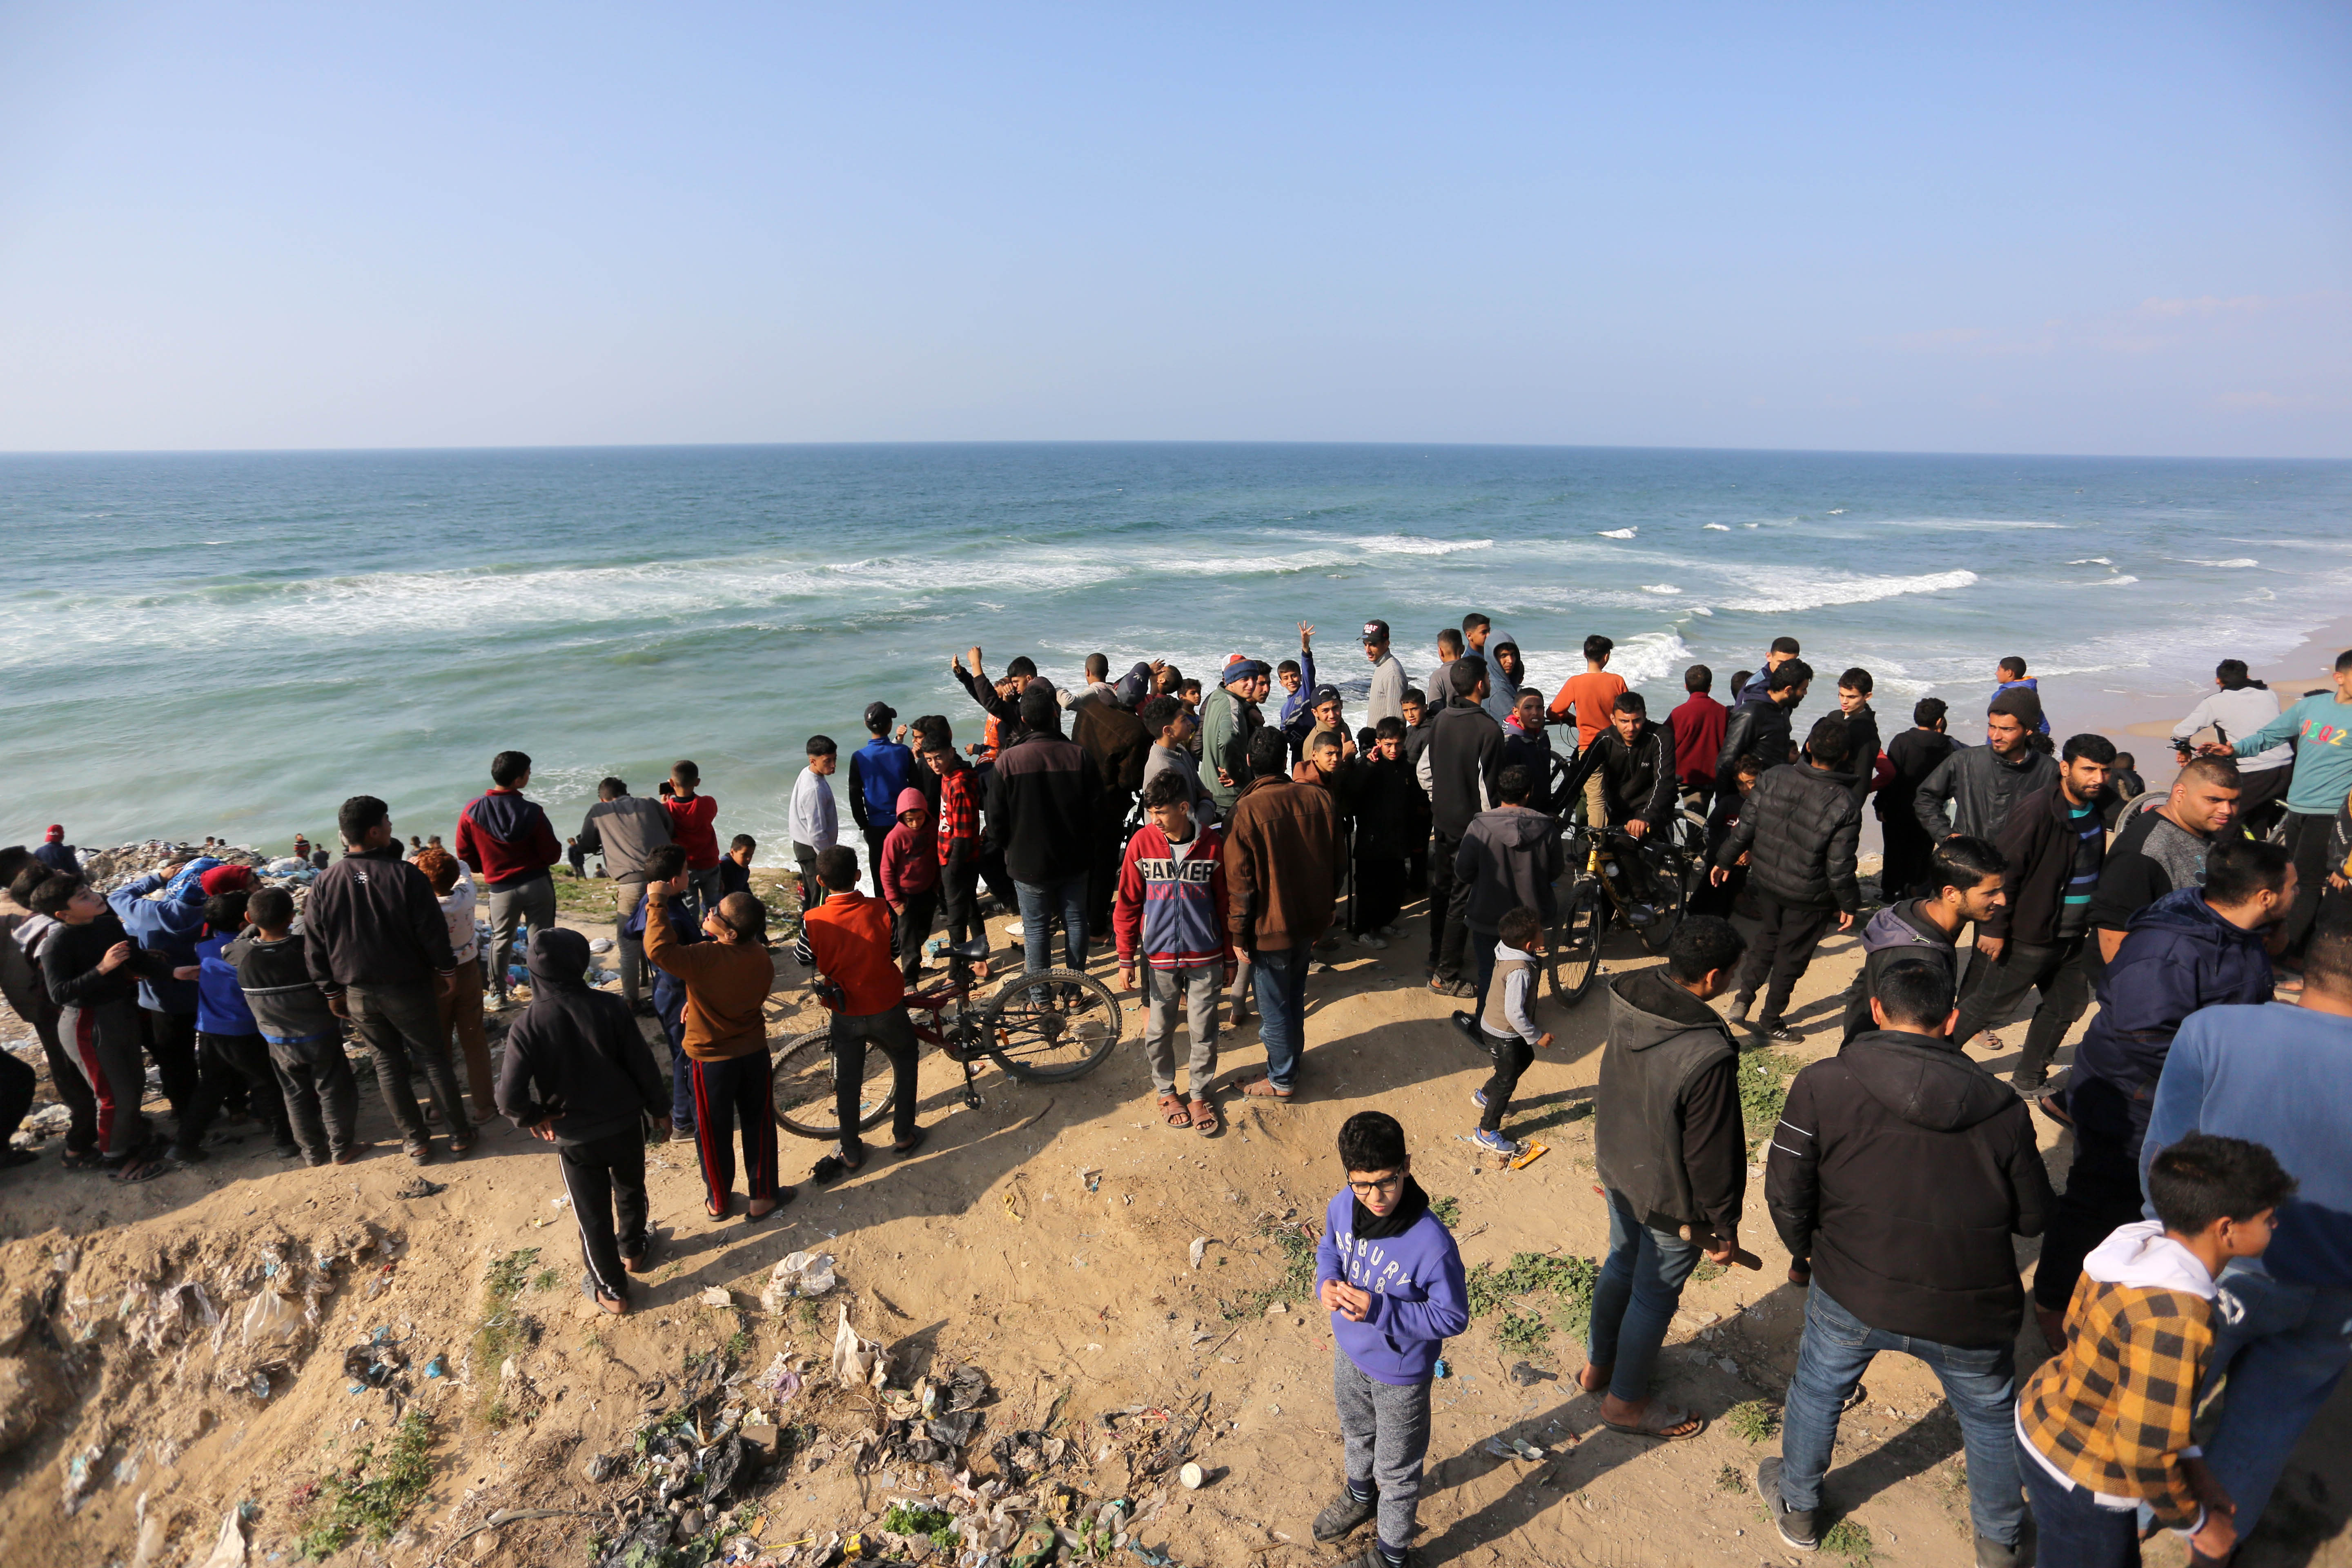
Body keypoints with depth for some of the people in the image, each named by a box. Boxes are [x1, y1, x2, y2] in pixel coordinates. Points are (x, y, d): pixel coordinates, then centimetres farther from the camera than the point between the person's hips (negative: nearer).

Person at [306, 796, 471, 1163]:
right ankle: (459, 1133, 18)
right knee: (433, 1058, 11)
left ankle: (416, 1141, 22)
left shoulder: (324, 884, -5)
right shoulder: (406, 876, -17)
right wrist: (446, 969, 3)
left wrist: (331, 991, 11)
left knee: (387, 1064, 15)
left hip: (356, 995, 3)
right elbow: (432, 931, -12)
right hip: (407, 989, -3)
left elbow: (314, 948, 0)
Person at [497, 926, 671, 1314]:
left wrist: (533, 1118, 0)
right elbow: (644, 1067, -10)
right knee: (631, 1191, 28)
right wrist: (659, 1110, 6)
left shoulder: (526, 1026, -20)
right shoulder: (611, 1008, -17)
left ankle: (611, 1290, 34)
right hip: (625, 1125, 2)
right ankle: (633, 1251, 53)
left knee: (593, 1214, 18)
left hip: (574, 1137, -1)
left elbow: (509, 1099, -22)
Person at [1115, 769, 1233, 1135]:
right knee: (1159, 1029, 13)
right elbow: (1127, 905, -1)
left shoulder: (1212, 845, -8)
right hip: (1158, 955, 0)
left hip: (1204, 956, 0)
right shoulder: (1142, 842, -9)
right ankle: (1165, 1090, 35)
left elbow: (1225, 906, 2)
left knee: (1204, 1030, 9)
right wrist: (1126, 959, -1)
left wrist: (1230, 959, 6)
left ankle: (1199, 1092, 30)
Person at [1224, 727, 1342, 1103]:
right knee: (1294, 995, 25)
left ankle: (1282, 1080, 26)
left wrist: (1238, 935, -6)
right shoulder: (1320, 799, -7)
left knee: (1274, 1005, 11)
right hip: (1310, 920, 5)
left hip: (1270, 929, -5)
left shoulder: (1243, 813, -22)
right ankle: (1291, 1054, 43)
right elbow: (1336, 861, 4)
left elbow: (1240, 884, -18)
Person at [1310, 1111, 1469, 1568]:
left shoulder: (1432, 1244, -37)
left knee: (1397, 1469, 21)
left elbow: (1453, 1317, -25)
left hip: (1399, 1373, -5)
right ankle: (1360, 1496, 65)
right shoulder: (1341, 1207, -21)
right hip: (1349, 1351, 5)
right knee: (1356, 1433, 34)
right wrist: (1327, 1281, -20)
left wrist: (1380, 1310, -35)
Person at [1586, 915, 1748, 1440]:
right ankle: (1625, 1401, 38)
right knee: (1655, 1295, 16)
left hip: (1618, 1167, 7)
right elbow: (1713, 1154, -23)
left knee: (1622, 1264, 28)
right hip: (1671, 1197, -7)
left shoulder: (1627, 1002, -14)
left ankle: (1597, 1366, 49)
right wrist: (1724, 1225, -7)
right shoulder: (1708, 1056, -36)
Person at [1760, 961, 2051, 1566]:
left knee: (1816, 1393, 25)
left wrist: (1803, 1253, 10)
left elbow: (1786, 1193, -10)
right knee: (1990, 1417, 29)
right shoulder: (2002, 1105, -5)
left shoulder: (1823, 1084, -12)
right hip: (1972, 1310, 2)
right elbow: (2032, 1216, 3)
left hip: (1852, 1292, -1)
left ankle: (1797, 1507, 45)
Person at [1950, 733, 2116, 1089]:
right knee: (1989, 1005, 1)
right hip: (2031, 936, -8)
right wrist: (1994, 927, -20)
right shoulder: (2038, 810, -22)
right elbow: (2004, 868, -21)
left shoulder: (2096, 809, 3)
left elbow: (2095, 869, 17)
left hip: (2074, 936, 8)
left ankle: (2029, 1080, 33)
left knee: (2067, 1006, 17)